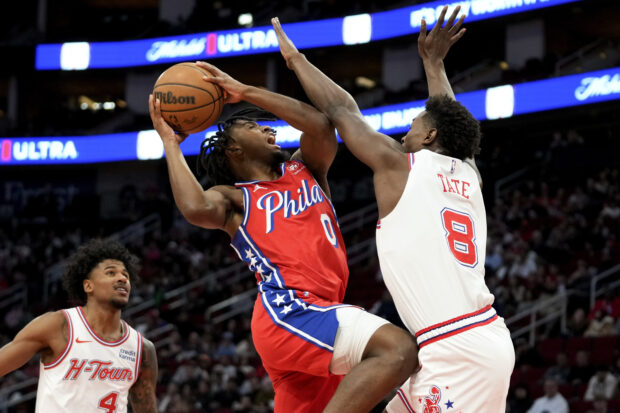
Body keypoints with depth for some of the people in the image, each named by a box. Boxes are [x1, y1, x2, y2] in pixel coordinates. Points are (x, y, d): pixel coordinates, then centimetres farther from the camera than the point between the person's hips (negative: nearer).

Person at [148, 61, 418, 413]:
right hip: (289, 309, -7)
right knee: (399, 349, -28)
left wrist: (245, 91, 10)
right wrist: (171, 144, -1)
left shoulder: (304, 170, 27)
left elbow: (320, 125, 5)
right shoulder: (233, 199, 12)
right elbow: (197, 209, -14)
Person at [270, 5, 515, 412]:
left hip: (455, 349, -8)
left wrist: (295, 57, 25)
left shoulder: (398, 164, 1)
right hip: (488, 336, 8)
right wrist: (434, 60, 50)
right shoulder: (468, 175, 17)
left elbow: (341, 109, 13)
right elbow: (449, 120, 38)